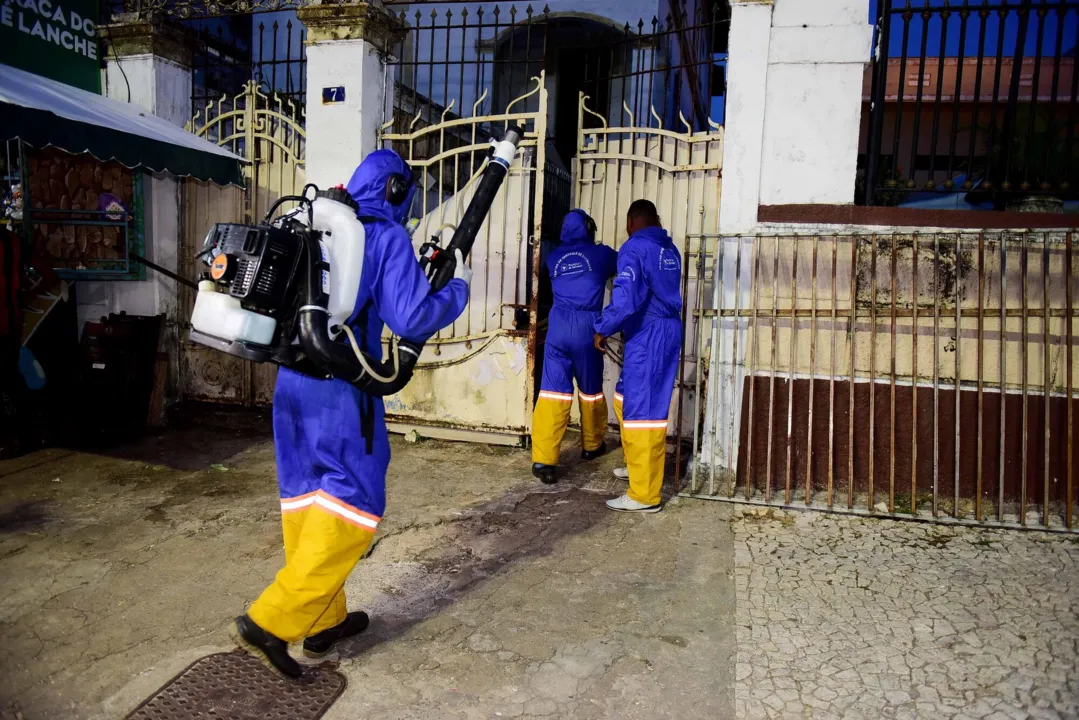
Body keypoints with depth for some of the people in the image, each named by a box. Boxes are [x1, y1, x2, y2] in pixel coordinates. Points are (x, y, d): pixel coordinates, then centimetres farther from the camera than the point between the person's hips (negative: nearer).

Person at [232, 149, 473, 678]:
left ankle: (323, 620, 27)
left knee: (306, 497, 14)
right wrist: (457, 286, 4)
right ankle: (270, 623, 0)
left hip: (293, 380, 8)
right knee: (354, 504, 3)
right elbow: (411, 319, -12)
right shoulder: (388, 236, -5)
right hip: (342, 390, -7)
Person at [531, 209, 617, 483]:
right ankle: (592, 445, 35)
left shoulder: (554, 257, 14)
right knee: (590, 389, 16)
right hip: (586, 326, -2)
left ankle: (543, 459, -13)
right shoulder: (600, 253, 8)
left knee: (553, 391, -5)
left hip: (558, 326, 2)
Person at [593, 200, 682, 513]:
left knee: (642, 409, -3)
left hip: (646, 336, -8)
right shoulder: (671, 250, 12)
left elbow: (625, 298, -22)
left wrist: (602, 329, -9)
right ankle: (641, 465, 33)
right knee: (626, 399, 21)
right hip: (668, 331, 8)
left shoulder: (634, 248, -11)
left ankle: (645, 495, 4)